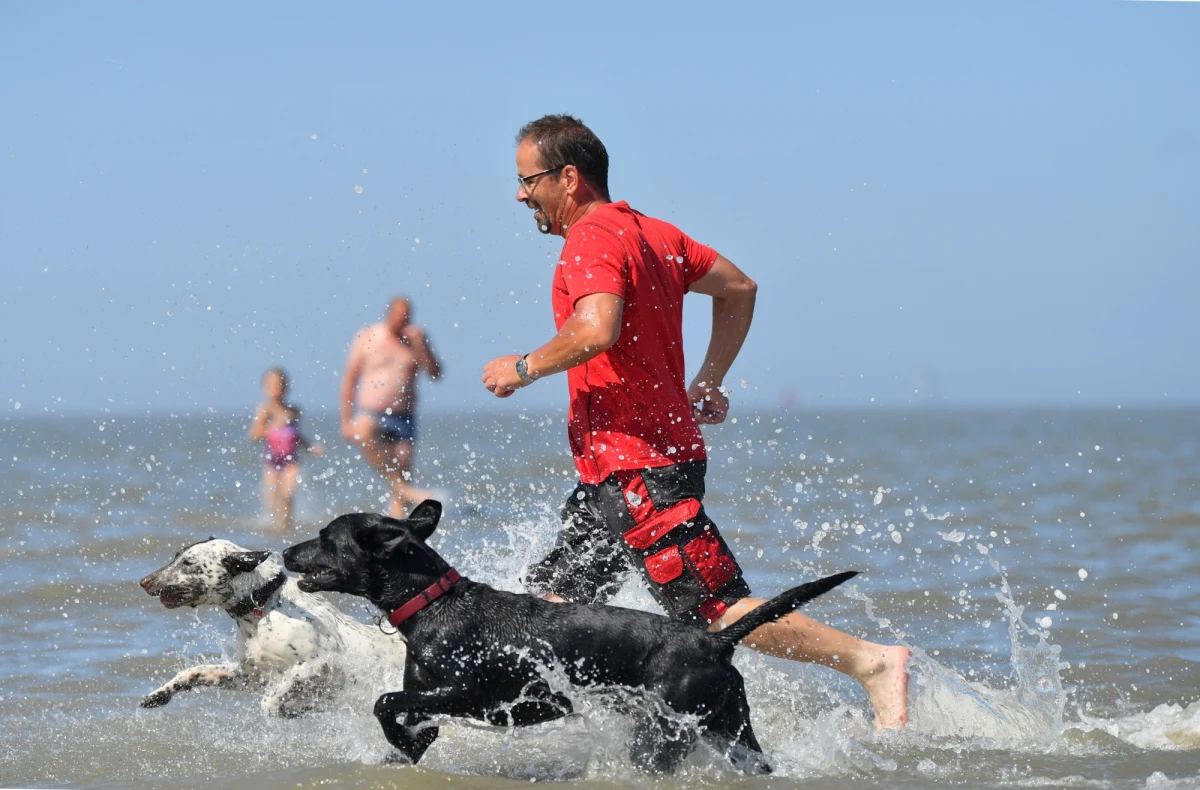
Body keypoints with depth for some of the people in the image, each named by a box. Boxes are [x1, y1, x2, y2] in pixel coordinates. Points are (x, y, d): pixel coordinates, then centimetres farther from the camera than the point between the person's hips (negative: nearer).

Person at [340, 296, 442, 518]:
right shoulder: (367, 337, 1)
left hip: (404, 417, 3)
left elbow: (435, 374, -1)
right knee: (363, 433, -36)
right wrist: (346, 420, -2)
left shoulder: (417, 338, 7)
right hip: (370, 413, -3)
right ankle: (403, 488, -39)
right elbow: (350, 379, 3)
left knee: (403, 470, -5)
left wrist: (420, 346, -14)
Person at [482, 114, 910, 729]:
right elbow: (739, 288, 24)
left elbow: (597, 329, -30)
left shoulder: (593, 239, -13)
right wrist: (708, 384, 24)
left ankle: (872, 662, -8)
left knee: (719, 613, -10)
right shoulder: (653, 234, 16)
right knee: (548, 603, 9)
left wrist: (524, 369, -15)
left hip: (635, 470, -10)